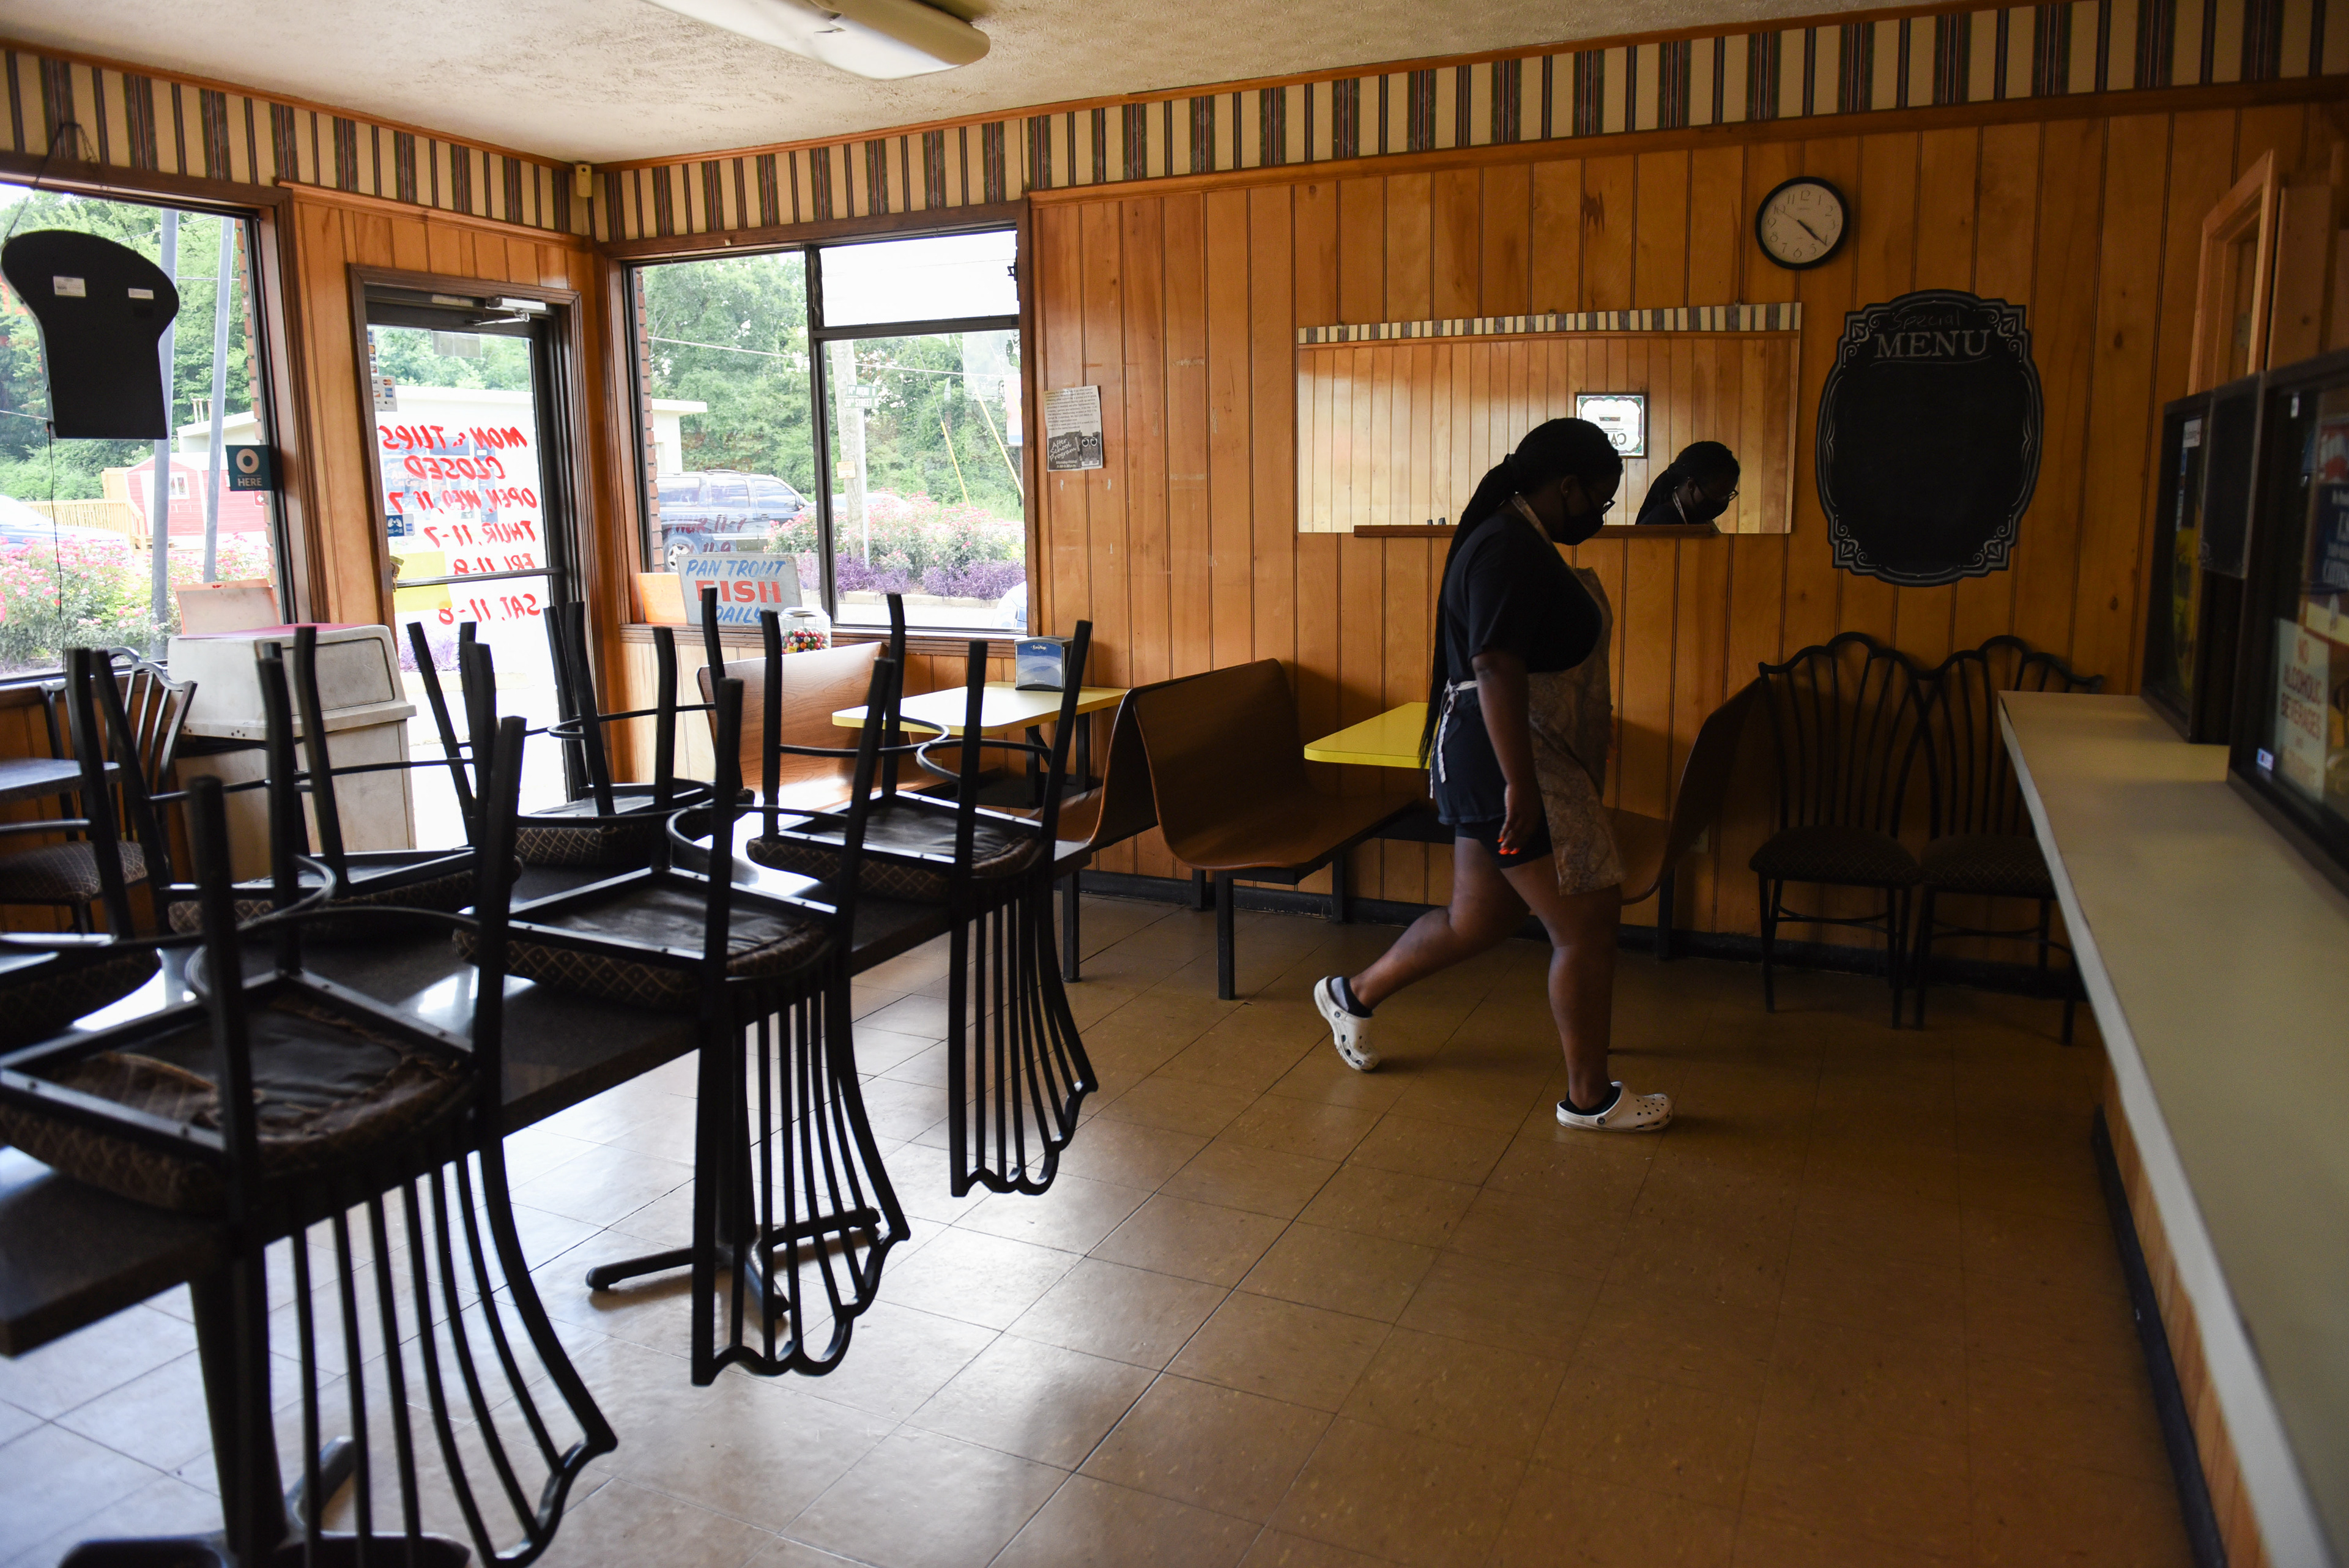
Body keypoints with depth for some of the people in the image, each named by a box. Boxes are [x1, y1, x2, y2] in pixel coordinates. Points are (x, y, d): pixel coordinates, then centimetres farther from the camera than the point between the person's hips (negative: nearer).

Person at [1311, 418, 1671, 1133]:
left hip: (1496, 766, 11)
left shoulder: (1516, 543, 16)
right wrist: (1520, 783, -30)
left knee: (1476, 920, 19)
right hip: (1512, 766, -11)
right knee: (1587, 923, -2)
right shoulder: (1512, 550, -18)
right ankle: (1590, 1097, 11)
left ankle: (1354, 993, 35)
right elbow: (1496, 668, -28)